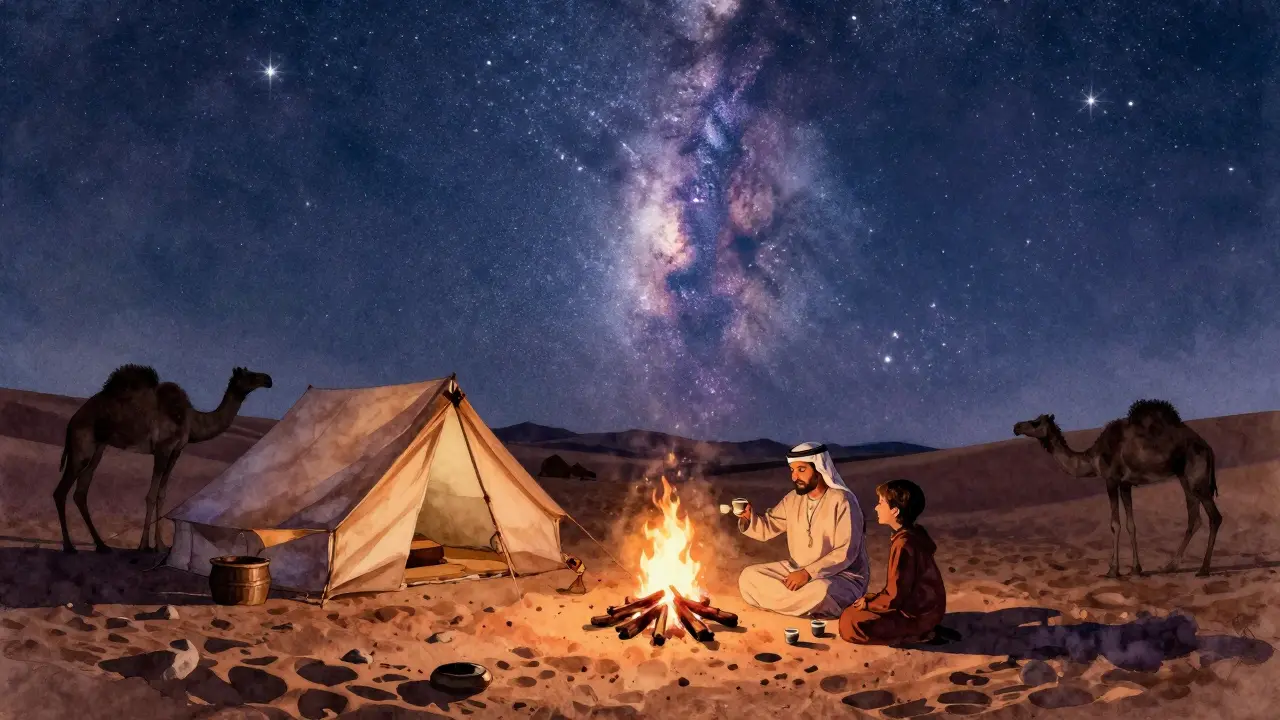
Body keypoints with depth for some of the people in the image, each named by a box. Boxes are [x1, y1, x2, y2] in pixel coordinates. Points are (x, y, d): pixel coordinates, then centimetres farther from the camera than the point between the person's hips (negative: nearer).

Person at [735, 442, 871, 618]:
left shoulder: (842, 501, -18)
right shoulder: (793, 499, 3)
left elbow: (846, 553, -23)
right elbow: (766, 529, 7)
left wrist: (809, 573, -28)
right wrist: (749, 517, -15)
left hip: (842, 576, -7)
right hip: (799, 570, 7)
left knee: (820, 591, -41)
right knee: (748, 577, -8)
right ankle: (806, 605, -7)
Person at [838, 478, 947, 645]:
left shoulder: (903, 544, -25)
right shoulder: (914, 534, 6)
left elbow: (894, 596, -23)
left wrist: (869, 603, -7)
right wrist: (871, 599, 9)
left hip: (917, 615, -10)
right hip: (923, 605, 10)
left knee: (849, 624, -15)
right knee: (852, 611, 20)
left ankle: (918, 635, -9)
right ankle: (922, 630, 9)